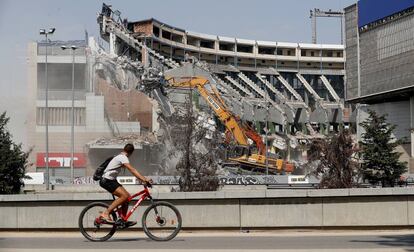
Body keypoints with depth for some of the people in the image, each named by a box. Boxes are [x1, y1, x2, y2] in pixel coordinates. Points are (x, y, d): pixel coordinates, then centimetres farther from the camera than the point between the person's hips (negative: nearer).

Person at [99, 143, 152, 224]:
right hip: (107, 180, -10)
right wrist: (144, 179, -32)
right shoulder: (123, 157, -14)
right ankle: (105, 214, -23)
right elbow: (132, 170, -26)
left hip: (111, 180, 10)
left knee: (127, 196, 6)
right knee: (124, 196, -22)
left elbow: (132, 170, 19)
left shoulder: (120, 157, 17)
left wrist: (143, 179, 13)